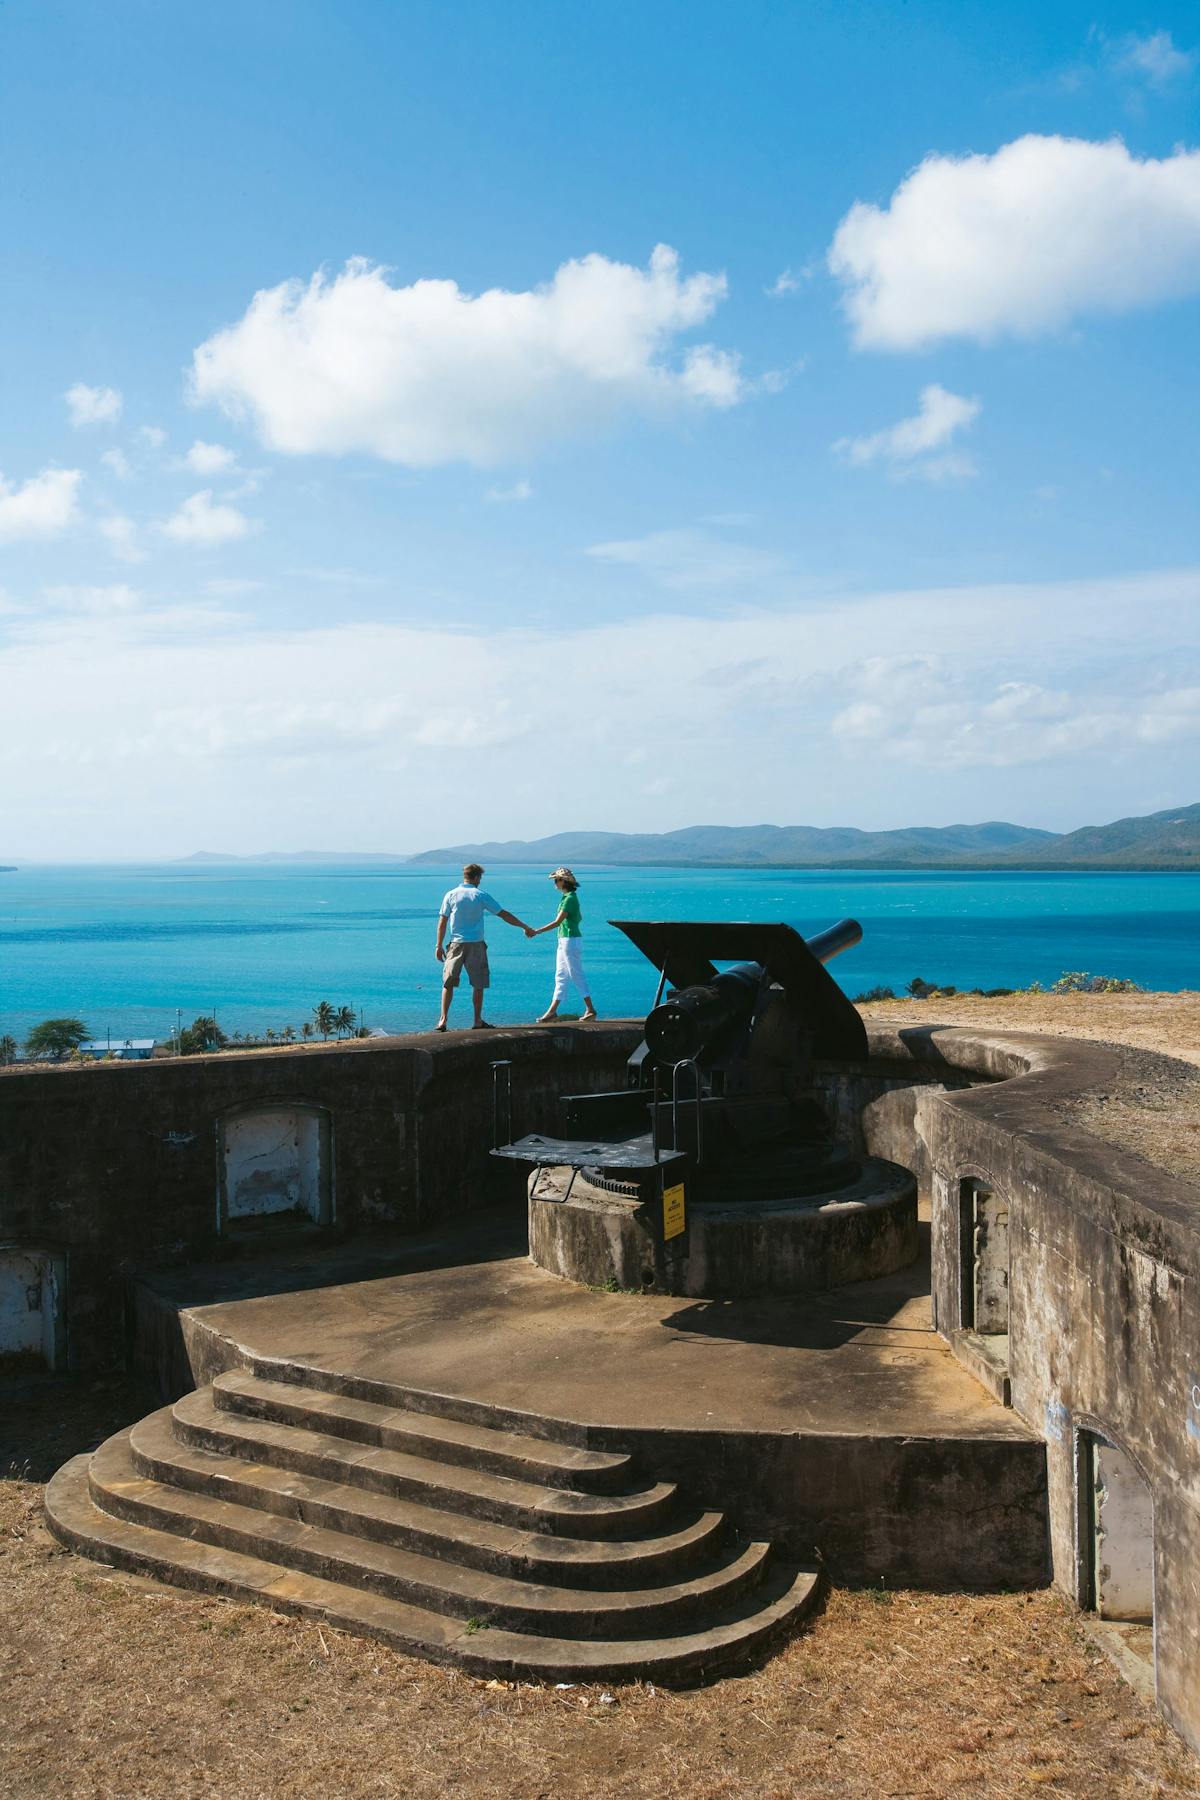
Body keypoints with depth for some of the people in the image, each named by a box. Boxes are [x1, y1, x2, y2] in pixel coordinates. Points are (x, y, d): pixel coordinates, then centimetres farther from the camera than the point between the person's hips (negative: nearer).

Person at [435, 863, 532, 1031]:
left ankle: (443, 1020, -1)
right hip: (476, 945, -1)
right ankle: (477, 1021, 11)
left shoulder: (451, 895, 2)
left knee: (448, 983, 6)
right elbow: (504, 915, 2)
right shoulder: (481, 896, -1)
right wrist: (525, 927, 9)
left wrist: (439, 946, 7)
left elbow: (442, 922, 1)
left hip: (456, 944, 1)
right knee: (478, 984, 8)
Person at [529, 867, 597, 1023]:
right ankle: (552, 1011, 12)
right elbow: (579, 917, 23)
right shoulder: (568, 897, 12)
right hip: (564, 940, 10)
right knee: (560, 976, 9)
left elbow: (557, 922, -23)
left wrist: (537, 931, -22)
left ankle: (590, 1009, 4)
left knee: (577, 975, -3)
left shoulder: (569, 899, -18)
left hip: (571, 940, -10)